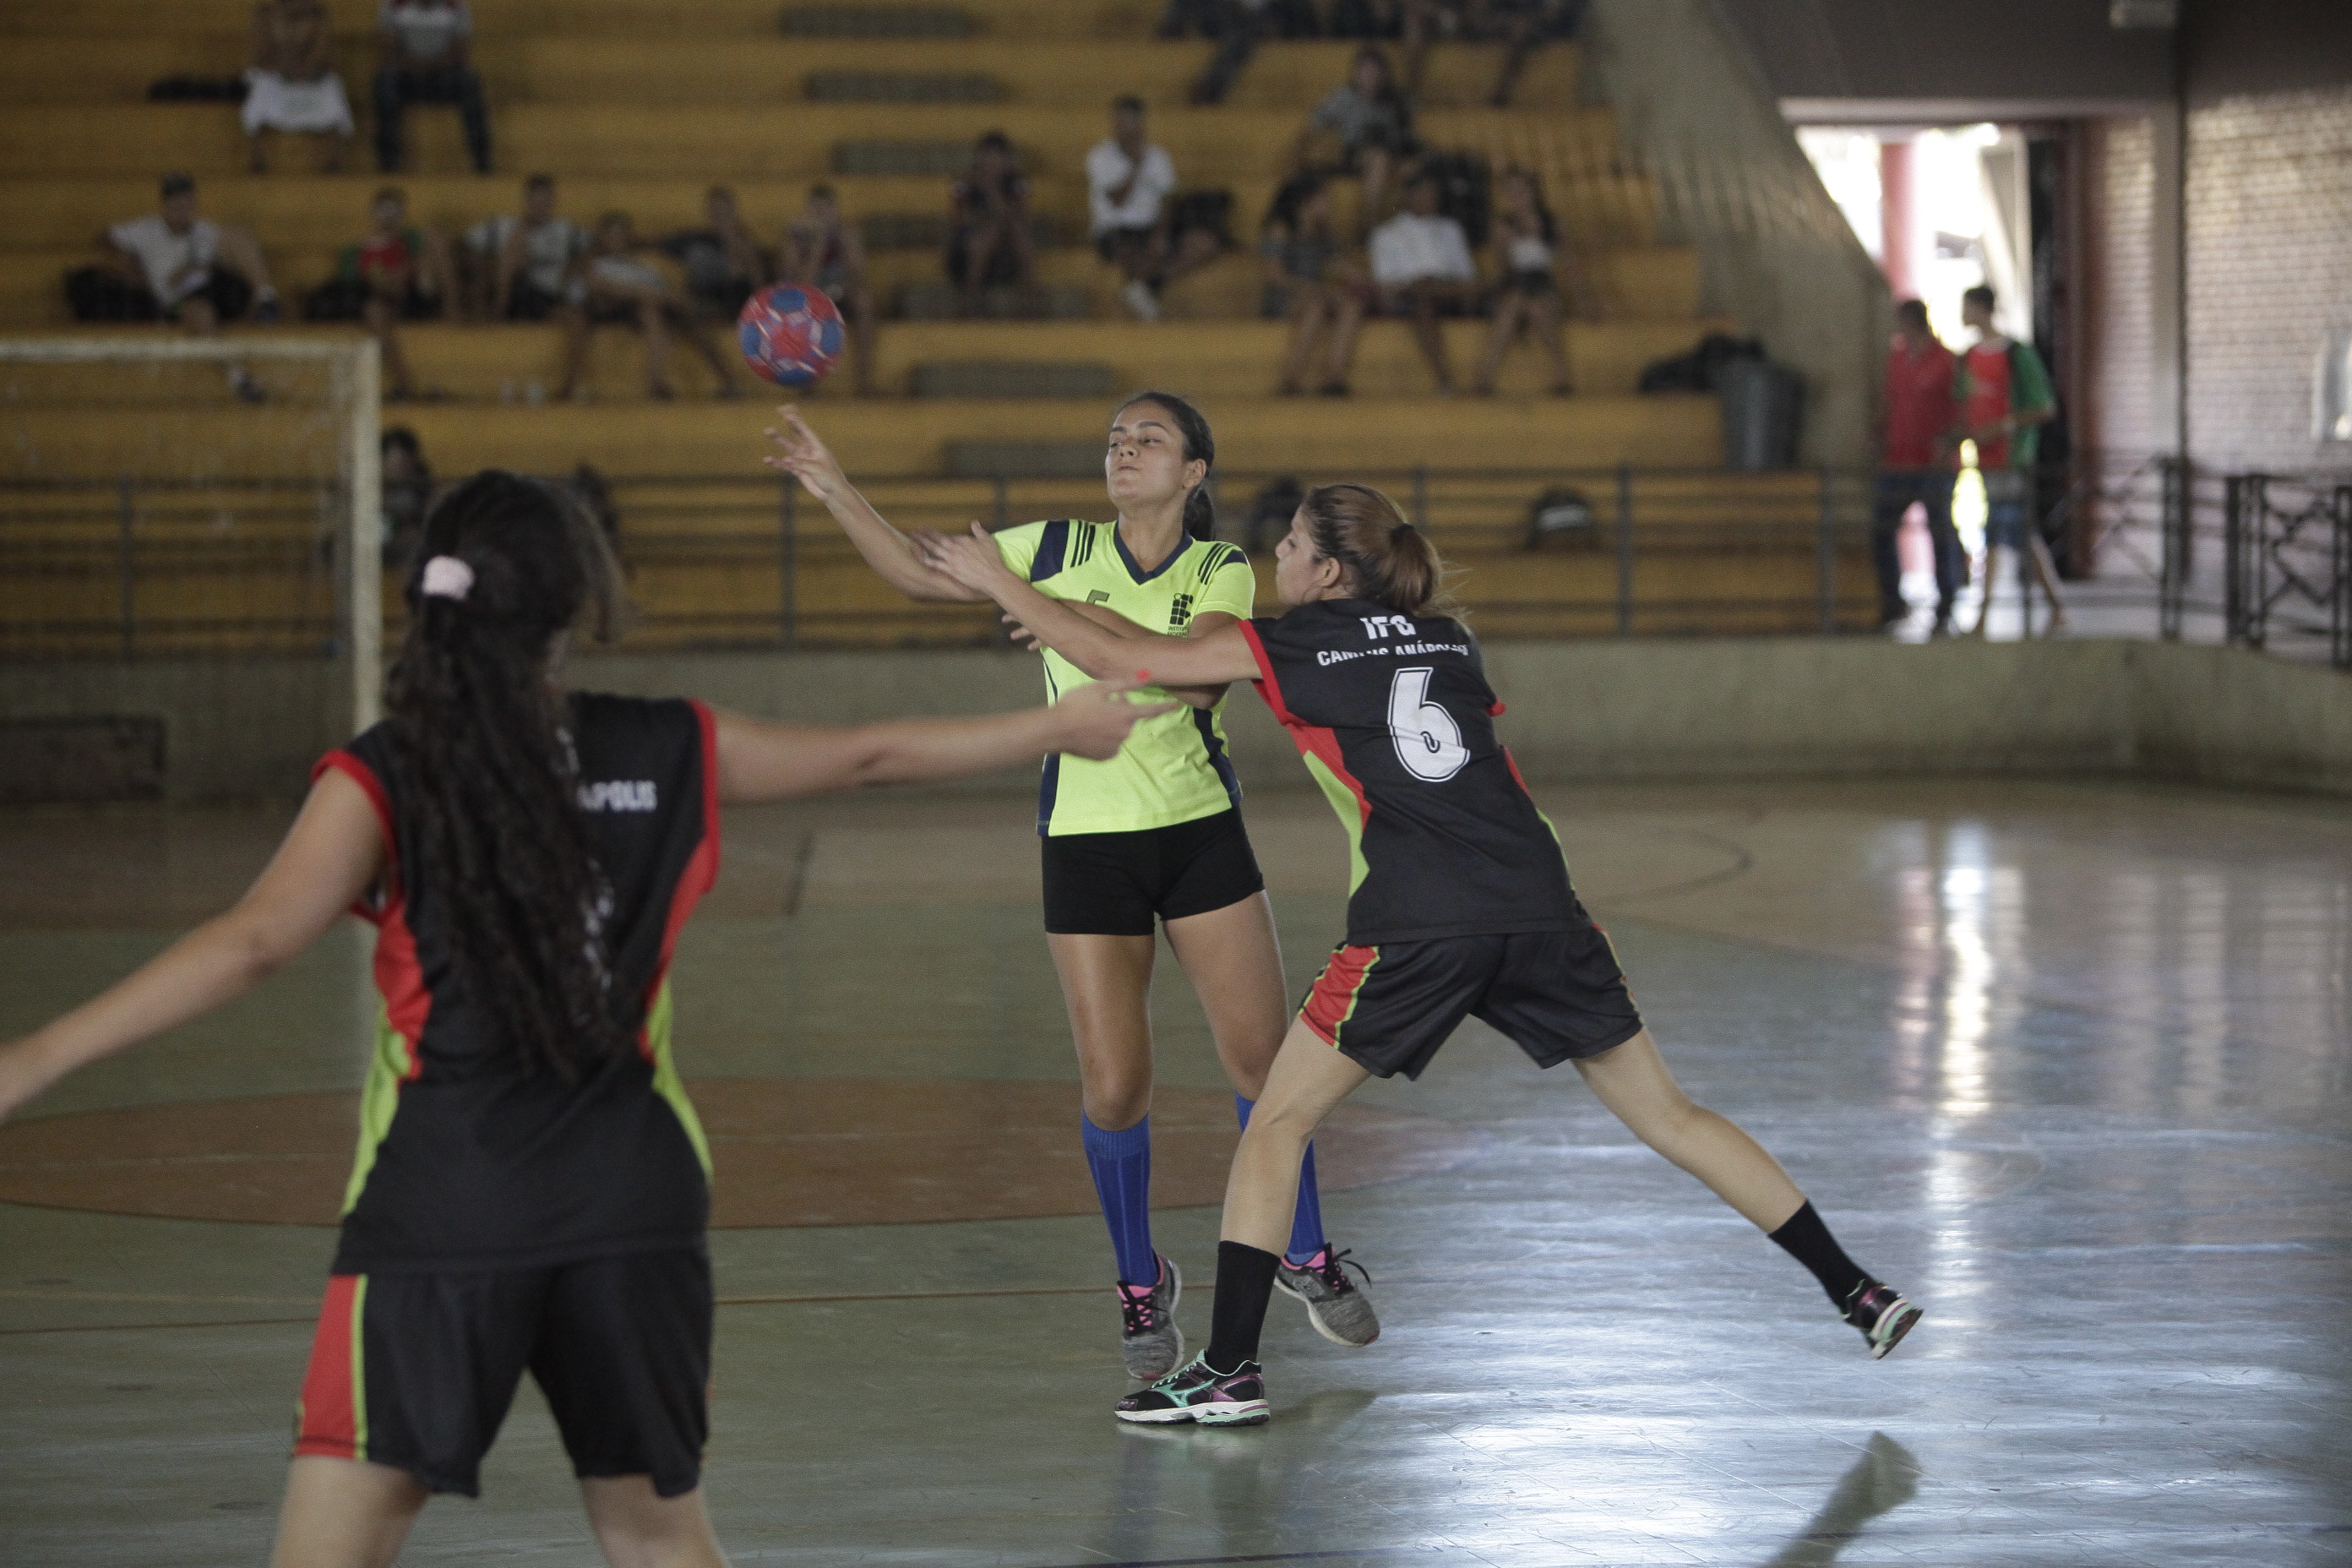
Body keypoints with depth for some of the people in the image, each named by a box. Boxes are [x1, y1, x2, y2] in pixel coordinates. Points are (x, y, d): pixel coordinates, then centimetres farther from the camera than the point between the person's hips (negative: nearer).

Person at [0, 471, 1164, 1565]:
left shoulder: (383, 781, -6)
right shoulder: (665, 754, 5)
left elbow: (252, 944, -19)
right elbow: (870, 758, 17)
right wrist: (1062, 728, 33)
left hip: (440, 1213, -3)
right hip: (630, 1202, 3)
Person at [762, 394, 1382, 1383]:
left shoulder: (1222, 570, -2)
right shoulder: (1058, 551, 1)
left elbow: (1199, 675, -20)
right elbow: (920, 573, 5)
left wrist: (1098, 621, -29)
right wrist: (835, 491, -5)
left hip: (1200, 831, 0)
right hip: (1085, 843, 0)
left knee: (1262, 1057, 0)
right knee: (1113, 1086, -4)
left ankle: (1306, 1256, 21)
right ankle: (1141, 1284, 17)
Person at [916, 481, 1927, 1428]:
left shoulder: (1285, 647, 7)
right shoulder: (1448, 641, 21)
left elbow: (1109, 655, 10)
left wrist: (996, 580, 23)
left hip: (1418, 929, -5)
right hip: (1539, 911, 5)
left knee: (1277, 1123, 8)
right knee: (1669, 1116, 12)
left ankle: (1229, 1370, 2)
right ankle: (1855, 1294, 12)